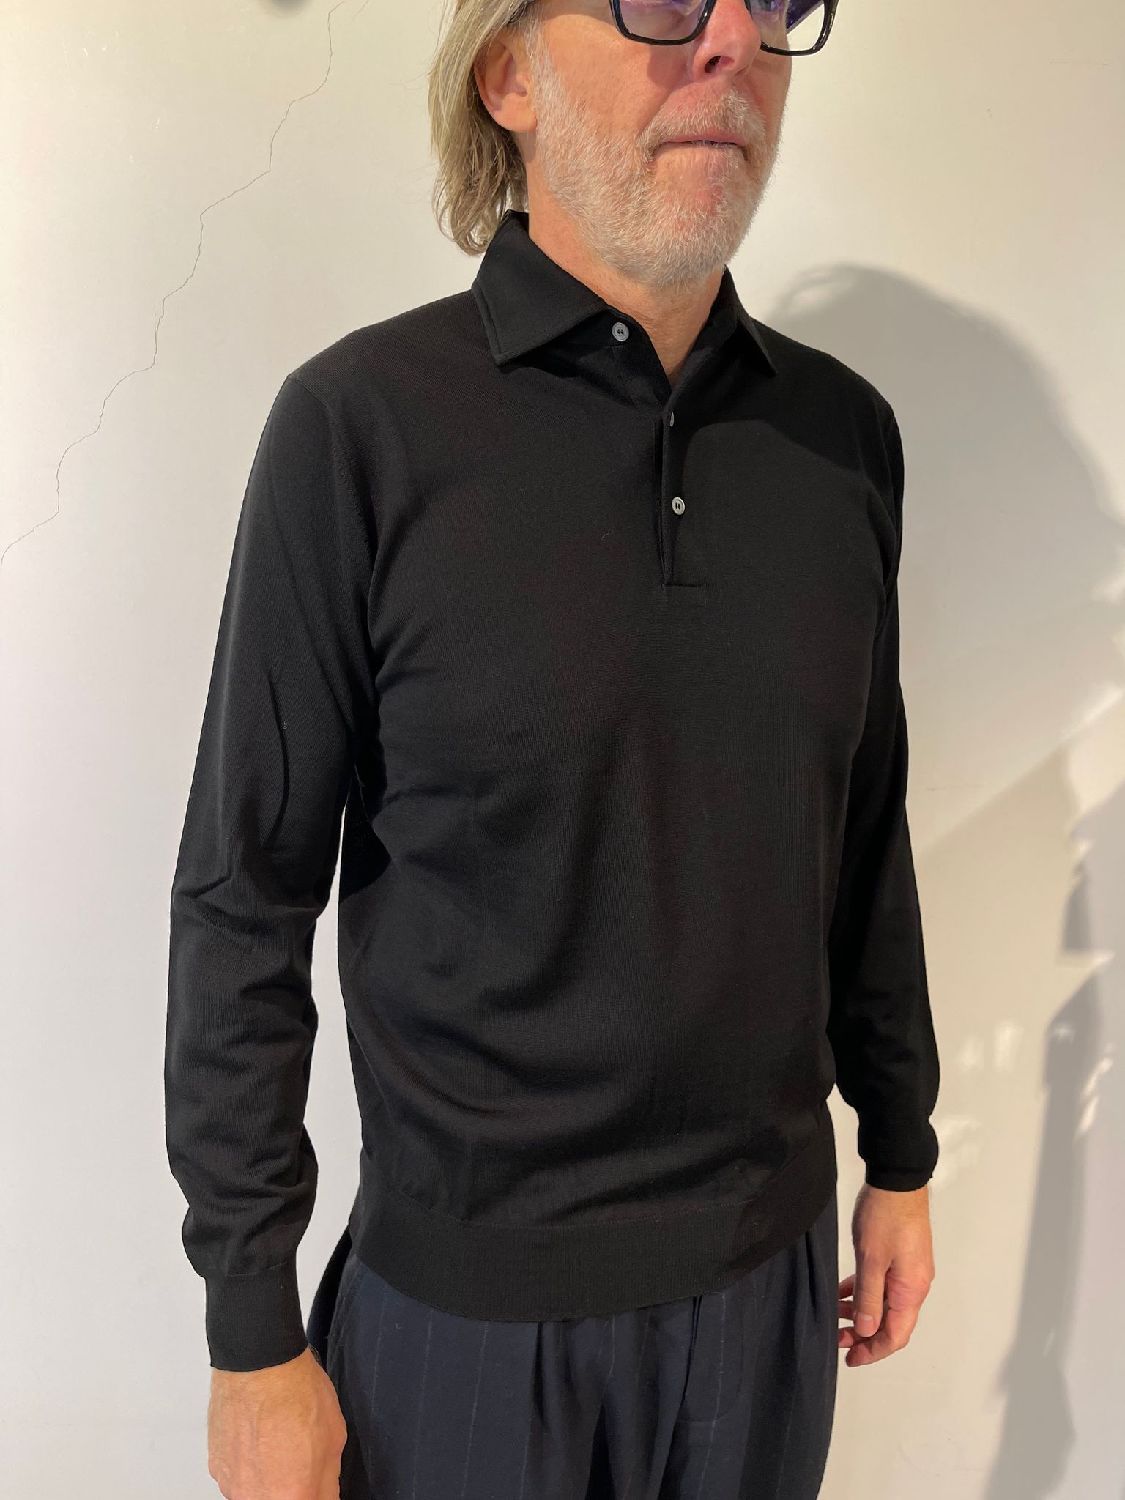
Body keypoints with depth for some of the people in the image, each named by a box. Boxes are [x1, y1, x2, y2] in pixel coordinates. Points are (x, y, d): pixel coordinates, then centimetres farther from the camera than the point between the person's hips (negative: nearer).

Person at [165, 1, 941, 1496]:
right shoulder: (363, 425, -15)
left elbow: (866, 836, 6)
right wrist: (254, 1338, -7)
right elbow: (244, 903, -12)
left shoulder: (847, 432, -2)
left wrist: (900, 1150, 12)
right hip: (471, 1296, -4)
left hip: (772, 1266, 4)